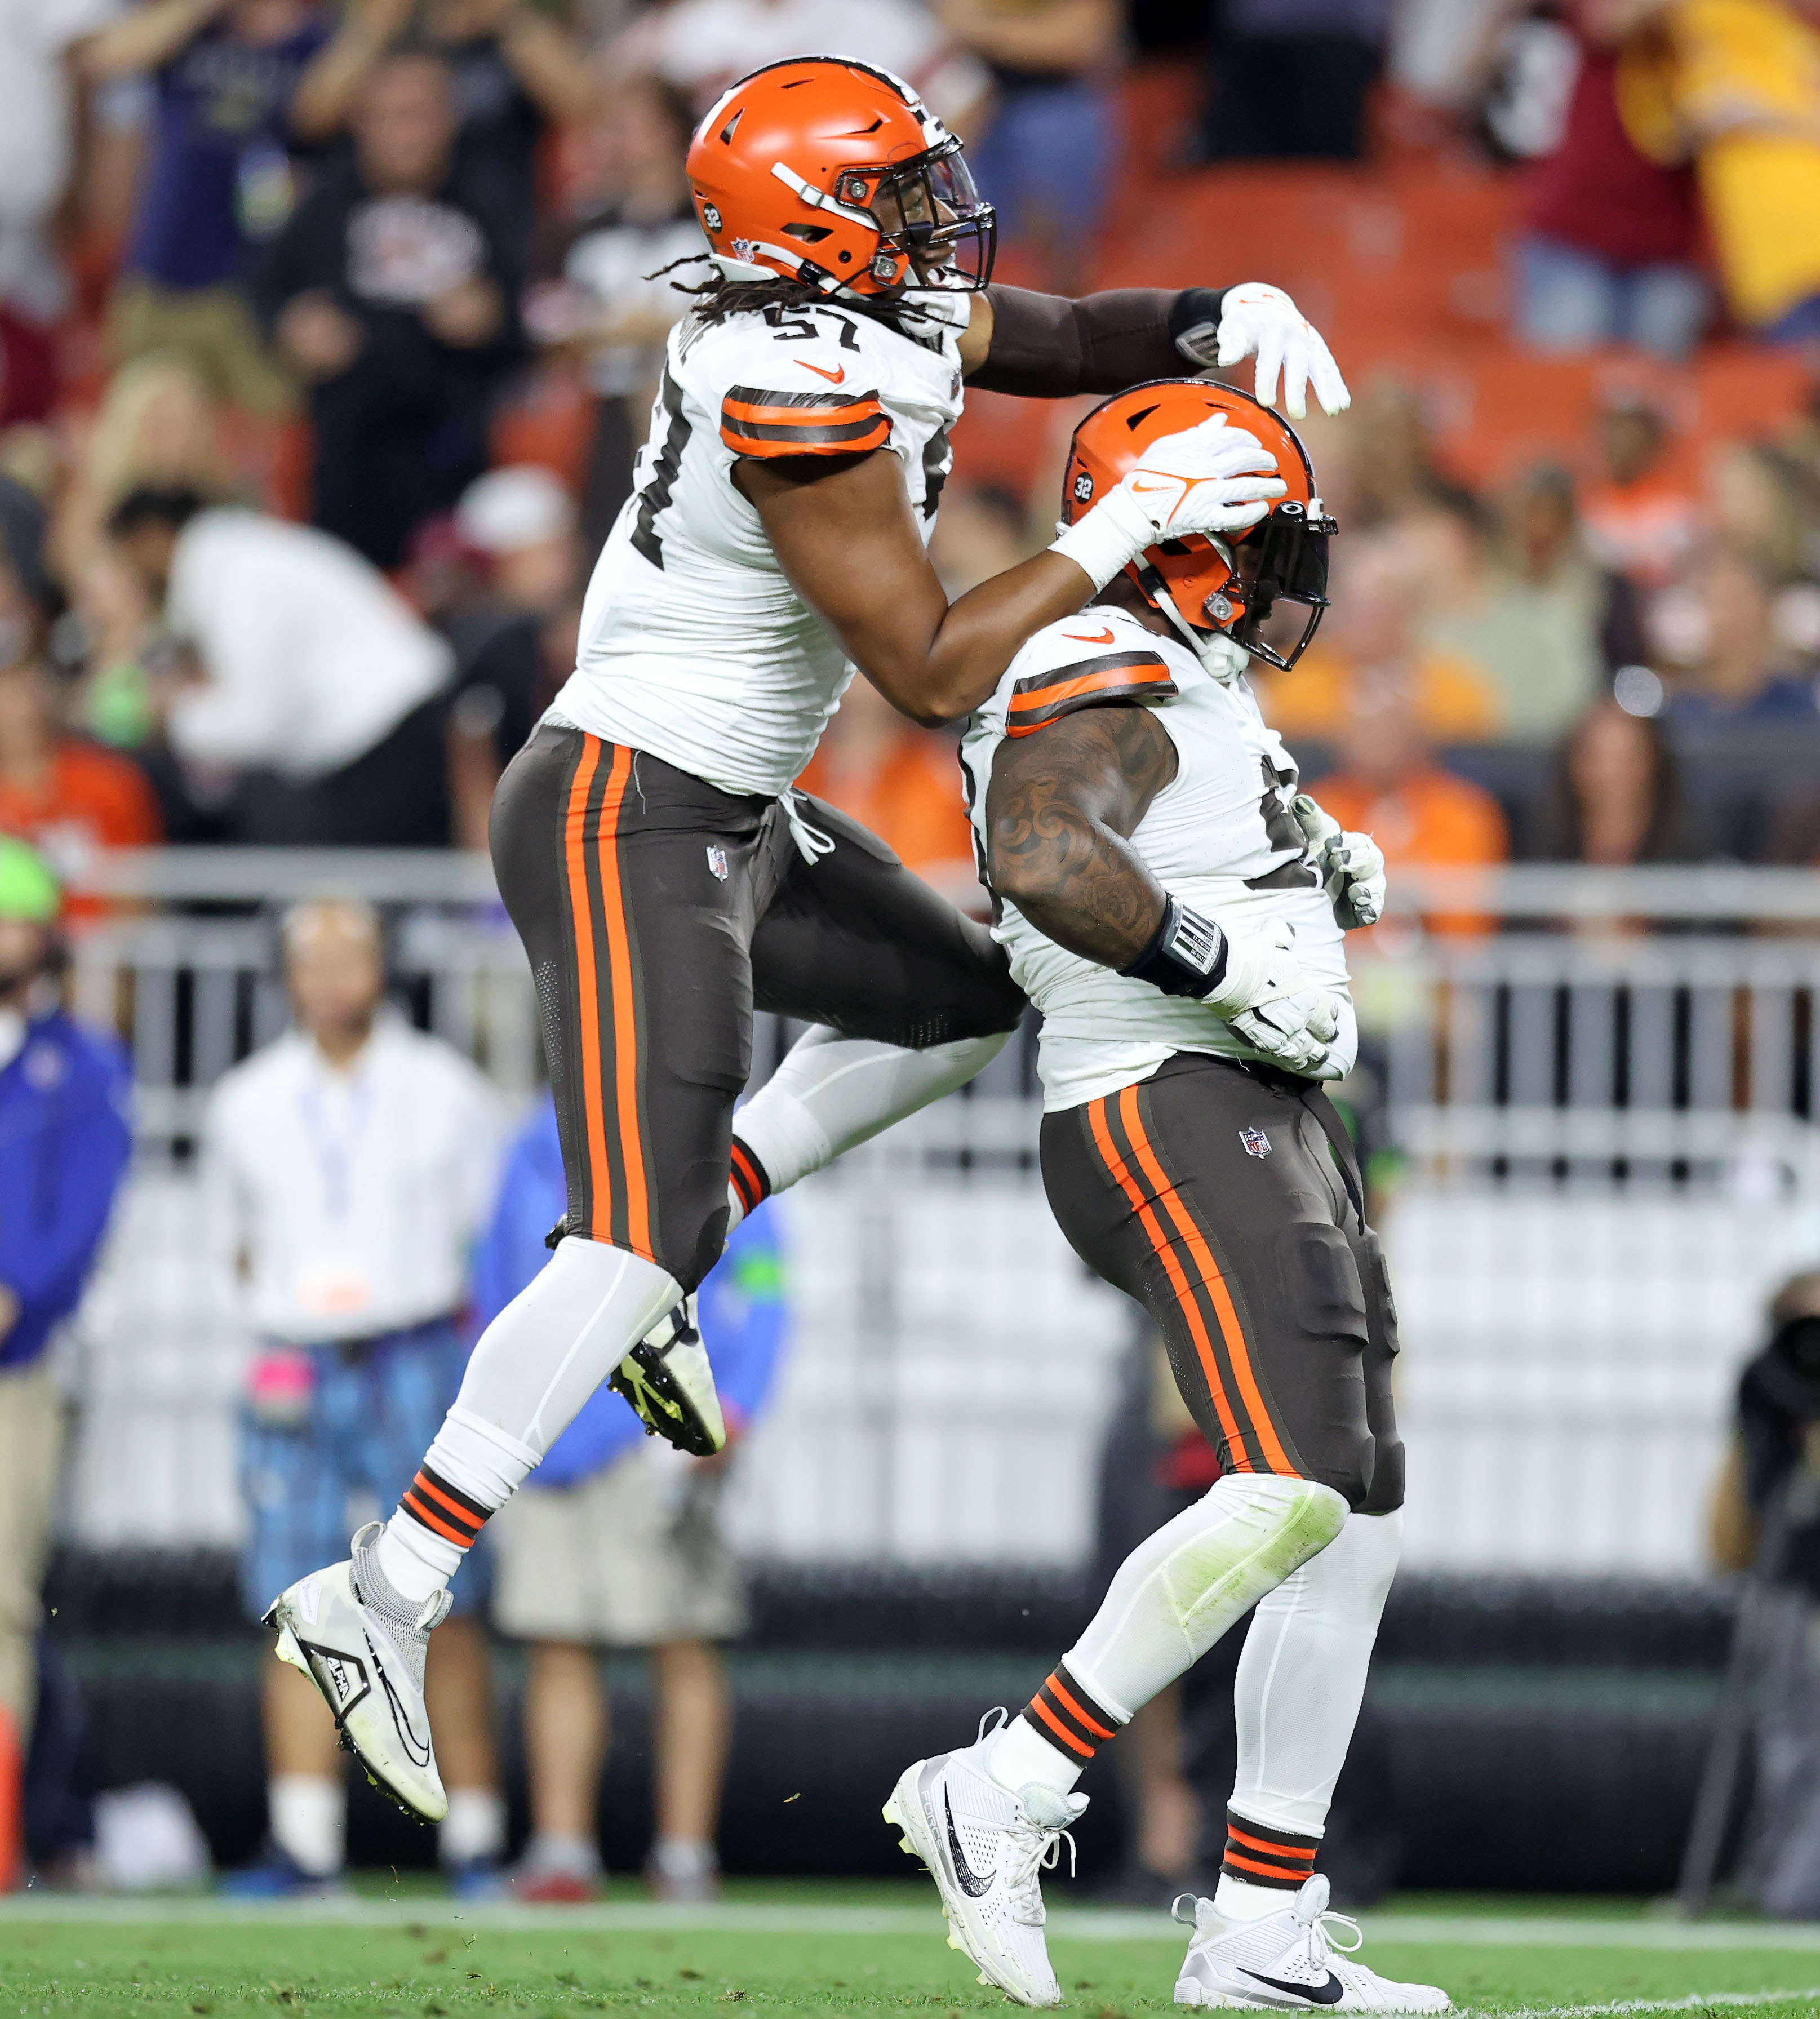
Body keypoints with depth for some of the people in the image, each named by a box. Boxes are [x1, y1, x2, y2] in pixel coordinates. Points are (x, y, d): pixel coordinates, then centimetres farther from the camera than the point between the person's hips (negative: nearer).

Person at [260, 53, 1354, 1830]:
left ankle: (654, 1241, 15)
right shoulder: (806, 399, -24)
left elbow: (1064, 336, 19)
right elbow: (930, 672, -21)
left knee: (965, 1003, 24)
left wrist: (1232, 313, 0)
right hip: (628, 829, -10)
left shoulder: (887, 307, 4)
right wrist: (1119, 532, -19)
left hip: (723, 817, 10)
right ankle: (378, 1598, -16)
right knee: (642, 1245, -16)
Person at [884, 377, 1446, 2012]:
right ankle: (1005, 1796, -16)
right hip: (1173, 1126, -11)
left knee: (1359, 1526, 7)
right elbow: (1046, 860, -31)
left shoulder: (1188, 691, 20)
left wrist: (1315, 864, 21)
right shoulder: (1105, 683, -12)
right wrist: (1231, 970, -27)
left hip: (1273, 1130, 11)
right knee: (1289, 1494, -23)